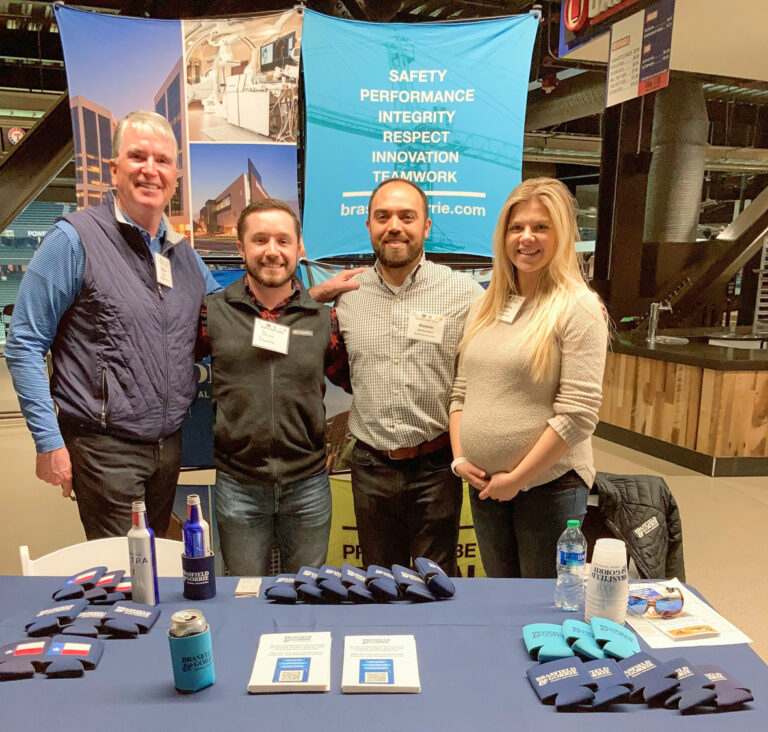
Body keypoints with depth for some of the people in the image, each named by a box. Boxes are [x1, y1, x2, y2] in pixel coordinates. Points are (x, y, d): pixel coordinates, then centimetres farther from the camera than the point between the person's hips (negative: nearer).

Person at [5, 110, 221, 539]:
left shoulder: (183, 253, 9)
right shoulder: (75, 239, -9)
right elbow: (24, 346, -8)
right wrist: (50, 441, -12)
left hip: (170, 444, 6)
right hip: (106, 449, -6)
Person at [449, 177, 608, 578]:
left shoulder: (578, 307, -11)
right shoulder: (485, 306, 7)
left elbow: (578, 413, -17)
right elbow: (461, 392, 11)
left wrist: (517, 478, -14)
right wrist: (459, 457, -1)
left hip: (549, 483, -5)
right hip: (483, 484, 6)